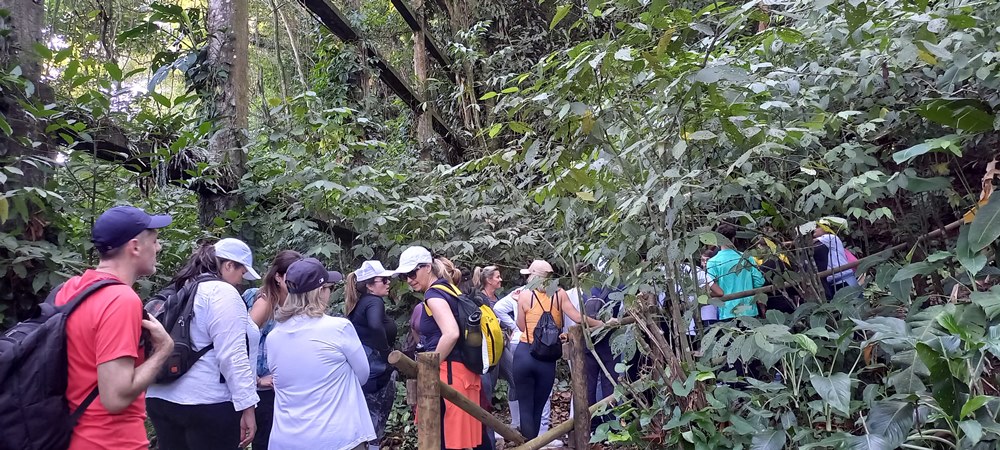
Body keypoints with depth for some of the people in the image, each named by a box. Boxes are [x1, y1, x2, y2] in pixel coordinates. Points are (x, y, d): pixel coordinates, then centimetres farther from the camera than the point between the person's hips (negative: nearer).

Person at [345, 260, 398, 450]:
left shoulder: (358, 303, 12)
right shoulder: (374, 302, -15)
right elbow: (375, 326, -35)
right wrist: (388, 354, -22)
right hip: (377, 373, -8)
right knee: (376, 422, 2)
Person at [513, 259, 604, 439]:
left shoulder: (525, 294, -2)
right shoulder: (559, 293, 0)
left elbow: (522, 326, 5)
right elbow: (578, 318, -6)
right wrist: (602, 324, 4)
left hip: (524, 354, -2)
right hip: (547, 358, 2)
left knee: (526, 407, 7)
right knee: (538, 408, 17)